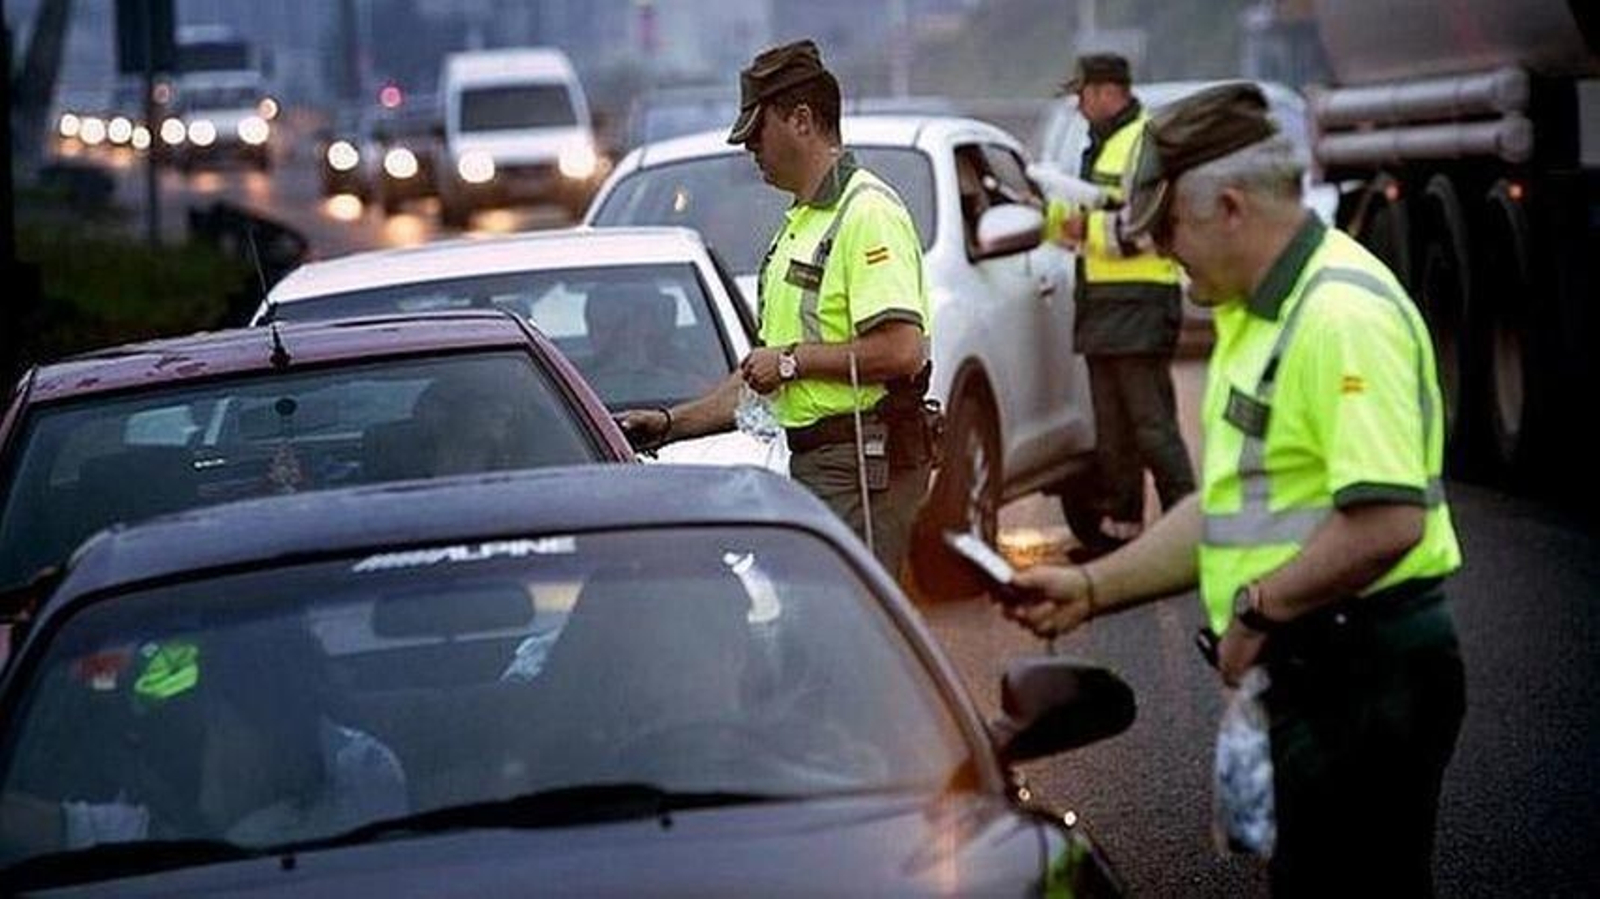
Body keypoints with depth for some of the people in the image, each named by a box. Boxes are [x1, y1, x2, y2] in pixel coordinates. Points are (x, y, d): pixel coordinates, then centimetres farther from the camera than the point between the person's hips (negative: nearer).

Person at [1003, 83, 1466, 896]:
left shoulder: (1343, 314, -19)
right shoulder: (1256, 314, 16)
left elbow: (1387, 520, -29)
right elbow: (1237, 503, 22)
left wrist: (1257, 609, -18)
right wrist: (1093, 589, 15)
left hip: (1361, 670, -11)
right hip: (1309, 670, 11)